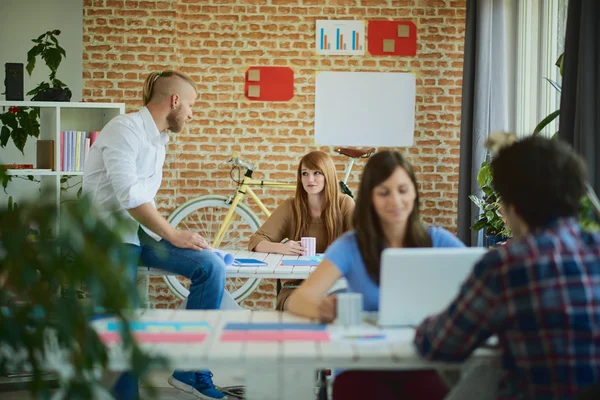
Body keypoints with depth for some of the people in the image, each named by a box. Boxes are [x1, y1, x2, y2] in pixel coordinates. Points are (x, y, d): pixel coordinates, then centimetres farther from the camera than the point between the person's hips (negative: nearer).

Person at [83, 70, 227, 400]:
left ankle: (191, 371, -8)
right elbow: (129, 196, -22)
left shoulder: (159, 139, 15)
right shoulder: (125, 130, -13)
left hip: (141, 229, 8)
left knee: (210, 267, -12)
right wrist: (172, 235, -17)